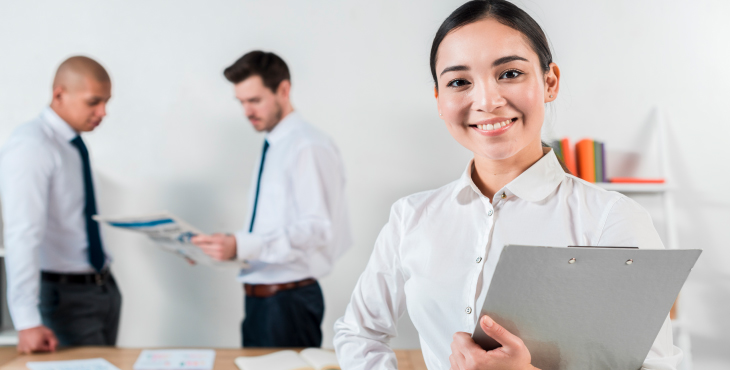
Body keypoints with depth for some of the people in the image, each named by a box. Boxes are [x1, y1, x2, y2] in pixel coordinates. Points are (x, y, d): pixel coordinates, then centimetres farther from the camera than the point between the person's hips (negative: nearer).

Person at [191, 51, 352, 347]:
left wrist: (241, 246, -29)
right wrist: (228, 245, 5)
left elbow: (317, 230, -23)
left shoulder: (308, 147, -14)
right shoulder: (273, 148, 14)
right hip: (259, 298, 9)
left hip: (289, 301, -9)